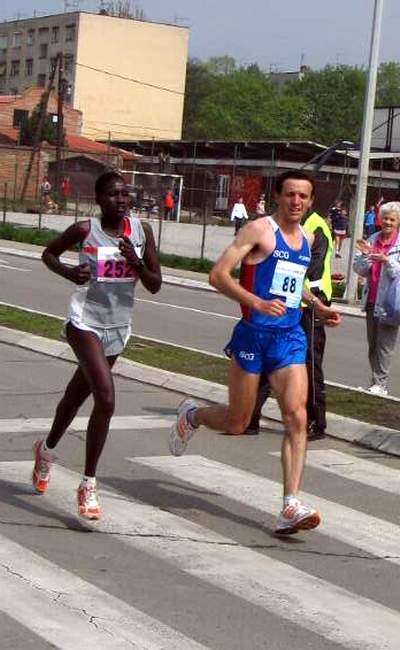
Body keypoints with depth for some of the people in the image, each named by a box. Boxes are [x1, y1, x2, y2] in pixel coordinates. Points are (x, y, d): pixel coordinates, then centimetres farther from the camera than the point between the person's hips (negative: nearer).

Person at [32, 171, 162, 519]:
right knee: (106, 399, -22)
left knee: (77, 394, 22)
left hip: (118, 327, 5)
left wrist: (135, 262, -17)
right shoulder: (85, 230, -10)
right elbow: (49, 253, 8)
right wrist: (68, 272, -12)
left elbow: (155, 285, 1)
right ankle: (89, 484, -10)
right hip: (85, 323, -5)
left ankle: (47, 448, 50)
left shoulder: (141, 230, -1)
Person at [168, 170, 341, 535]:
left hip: (291, 337, 5)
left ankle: (291, 505, -14)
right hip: (254, 334, -5)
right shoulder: (260, 229, -7)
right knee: (237, 422, 6)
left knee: (296, 416, -12)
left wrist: (318, 306, 22)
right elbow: (218, 275, -13)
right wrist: (257, 302, -26)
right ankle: (190, 416, 39)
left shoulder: (307, 239, 15)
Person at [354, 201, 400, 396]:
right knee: (372, 344, 11)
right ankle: (376, 382, 19)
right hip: (372, 300, 6)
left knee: (384, 345, -3)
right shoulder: (373, 240, 8)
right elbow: (360, 270, 7)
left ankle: (381, 384, 2)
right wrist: (365, 255, -10)